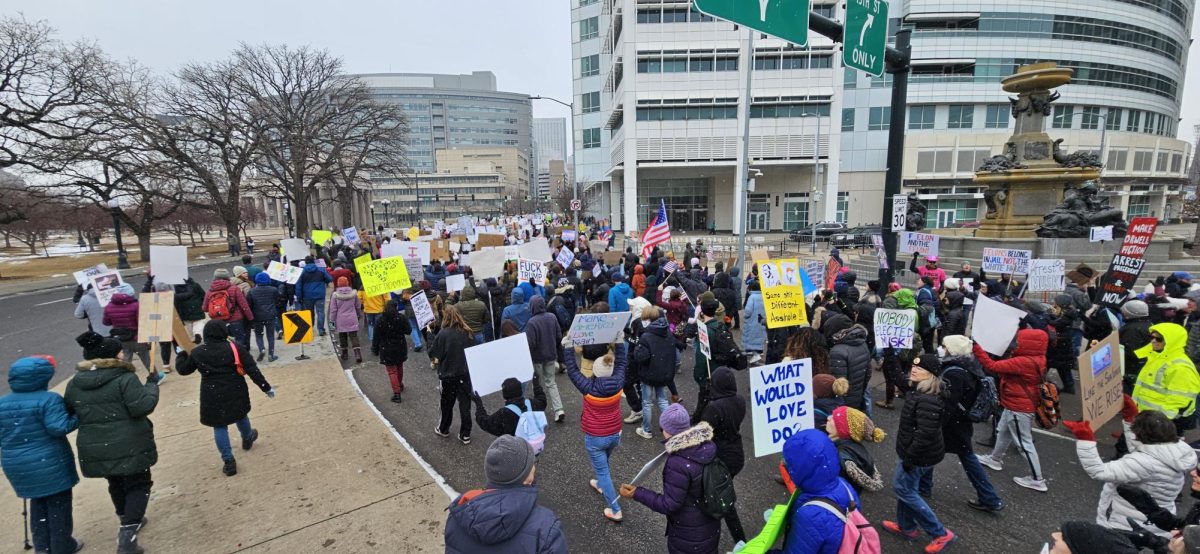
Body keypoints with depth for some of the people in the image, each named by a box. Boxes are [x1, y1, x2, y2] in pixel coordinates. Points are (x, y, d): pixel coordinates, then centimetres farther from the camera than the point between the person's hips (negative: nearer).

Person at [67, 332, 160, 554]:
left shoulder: (74, 384, 5)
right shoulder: (125, 378, -16)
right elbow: (142, 407, -22)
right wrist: (152, 384, -10)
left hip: (94, 450, 6)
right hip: (129, 447, -6)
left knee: (116, 484, 25)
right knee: (138, 485, 7)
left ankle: (128, 521, 42)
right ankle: (127, 535, -2)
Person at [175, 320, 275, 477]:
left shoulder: (197, 353, -5)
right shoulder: (236, 348, -11)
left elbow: (183, 369, 14)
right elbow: (253, 370, -12)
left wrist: (181, 355, 33)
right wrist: (266, 387, -7)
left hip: (212, 397, 0)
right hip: (235, 392, 0)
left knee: (219, 426, 9)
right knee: (241, 415, 26)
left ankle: (229, 461, 8)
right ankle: (247, 438, 51)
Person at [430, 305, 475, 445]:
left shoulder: (443, 334, -17)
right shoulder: (467, 332, -5)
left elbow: (433, 354, -13)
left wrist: (436, 361, 7)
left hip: (448, 375, -2)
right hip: (466, 374, 2)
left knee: (447, 404, 17)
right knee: (465, 404, 10)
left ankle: (443, 429, 37)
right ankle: (465, 435, 15)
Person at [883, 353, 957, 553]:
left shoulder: (927, 400, -31)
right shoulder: (920, 392, 4)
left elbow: (925, 434, -32)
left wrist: (909, 457, -22)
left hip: (919, 455, -10)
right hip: (917, 452, 10)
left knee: (903, 489, 4)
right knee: (906, 488, 21)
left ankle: (941, 534, 15)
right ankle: (907, 526, 37)